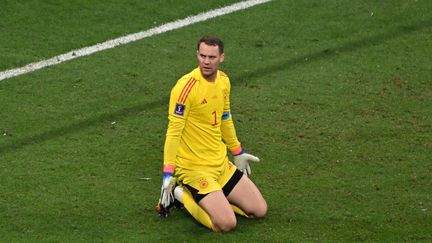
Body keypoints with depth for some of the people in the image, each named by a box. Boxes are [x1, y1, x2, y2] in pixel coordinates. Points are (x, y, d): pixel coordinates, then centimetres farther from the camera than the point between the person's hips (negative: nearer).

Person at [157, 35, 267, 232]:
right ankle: (181, 195, 2)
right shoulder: (187, 85, -20)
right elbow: (174, 131, -20)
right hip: (193, 168, -8)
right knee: (226, 223, -20)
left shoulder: (223, 81, 3)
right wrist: (168, 175, -23)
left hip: (220, 163, 8)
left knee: (259, 210, 3)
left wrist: (238, 153, 29)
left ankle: (207, 198, 16)